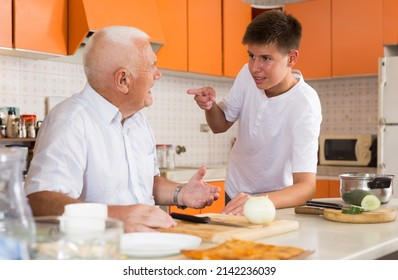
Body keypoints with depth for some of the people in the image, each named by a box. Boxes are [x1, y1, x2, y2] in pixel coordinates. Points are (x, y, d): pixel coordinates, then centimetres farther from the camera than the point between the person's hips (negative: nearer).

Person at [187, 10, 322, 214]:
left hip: (276, 202, -3)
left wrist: (258, 203, -48)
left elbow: (306, 186, -31)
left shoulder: (304, 106, -25)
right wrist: (210, 105, -17)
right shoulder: (247, 74, -11)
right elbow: (220, 125, 5)